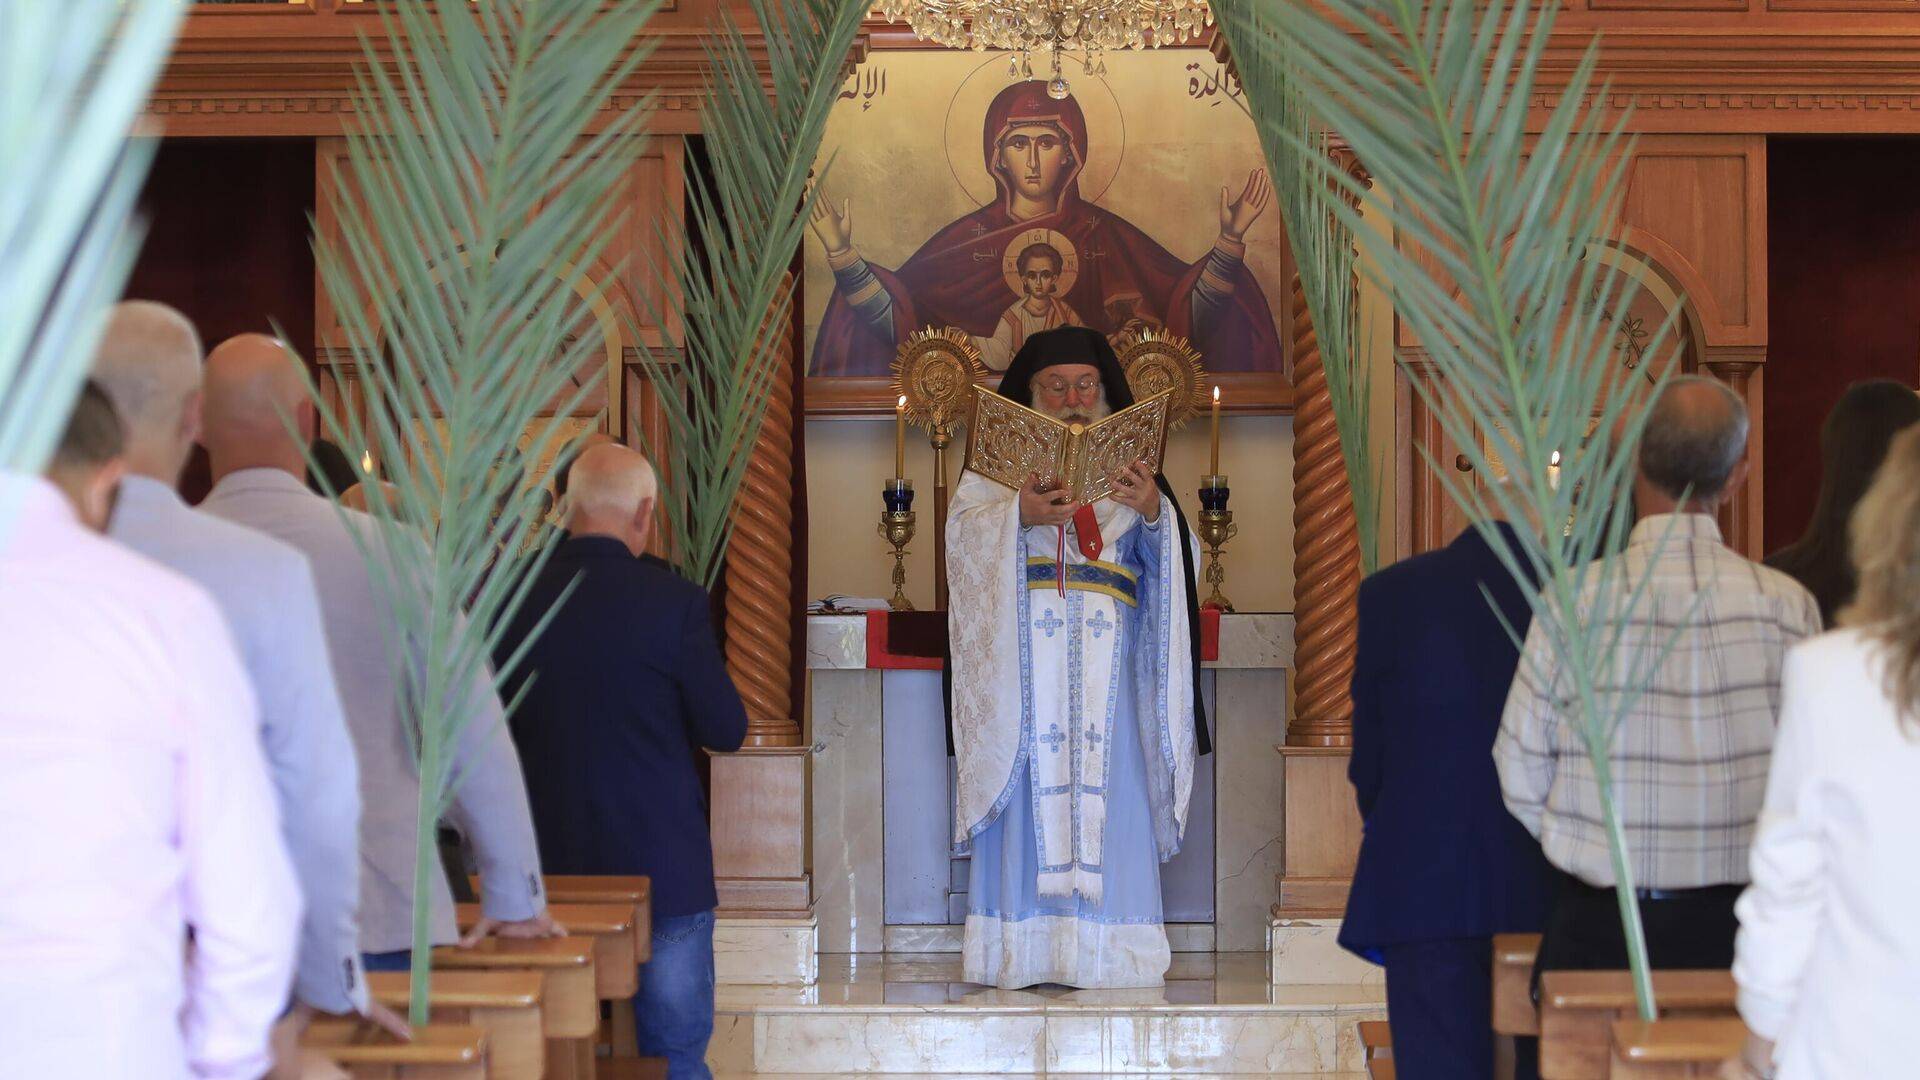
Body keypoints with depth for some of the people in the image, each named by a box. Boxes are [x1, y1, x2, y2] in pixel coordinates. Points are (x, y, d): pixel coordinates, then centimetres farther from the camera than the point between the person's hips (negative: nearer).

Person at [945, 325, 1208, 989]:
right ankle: (1022, 950, -6)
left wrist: (1153, 512, -16)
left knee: (1108, 794, -5)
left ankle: (1105, 951, -4)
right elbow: (963, 528, -1)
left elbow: (1159, 558, 6)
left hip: (1106, 662, 2)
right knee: (1029, 791, -7)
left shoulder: (1127, 465, 18)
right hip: (1023, 654, -1)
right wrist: (1019, 514, -20)